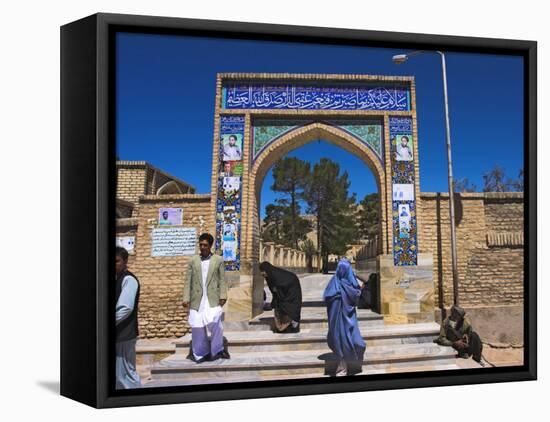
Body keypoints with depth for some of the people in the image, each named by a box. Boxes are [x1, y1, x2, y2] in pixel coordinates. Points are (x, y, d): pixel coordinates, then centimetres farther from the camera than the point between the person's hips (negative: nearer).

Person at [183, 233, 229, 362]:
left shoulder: (218, 260, 7)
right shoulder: (193, 260, 10)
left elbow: (222, 280, 4)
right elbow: (188, 281, 7)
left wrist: (223, 296, -6)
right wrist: (186, 298, 0)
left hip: (213, 299, -2)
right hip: (197, 299, 2)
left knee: (214, 322, -17)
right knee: (197, 326, 1)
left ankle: (217, 350, 2)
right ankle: (199, 354, 14)